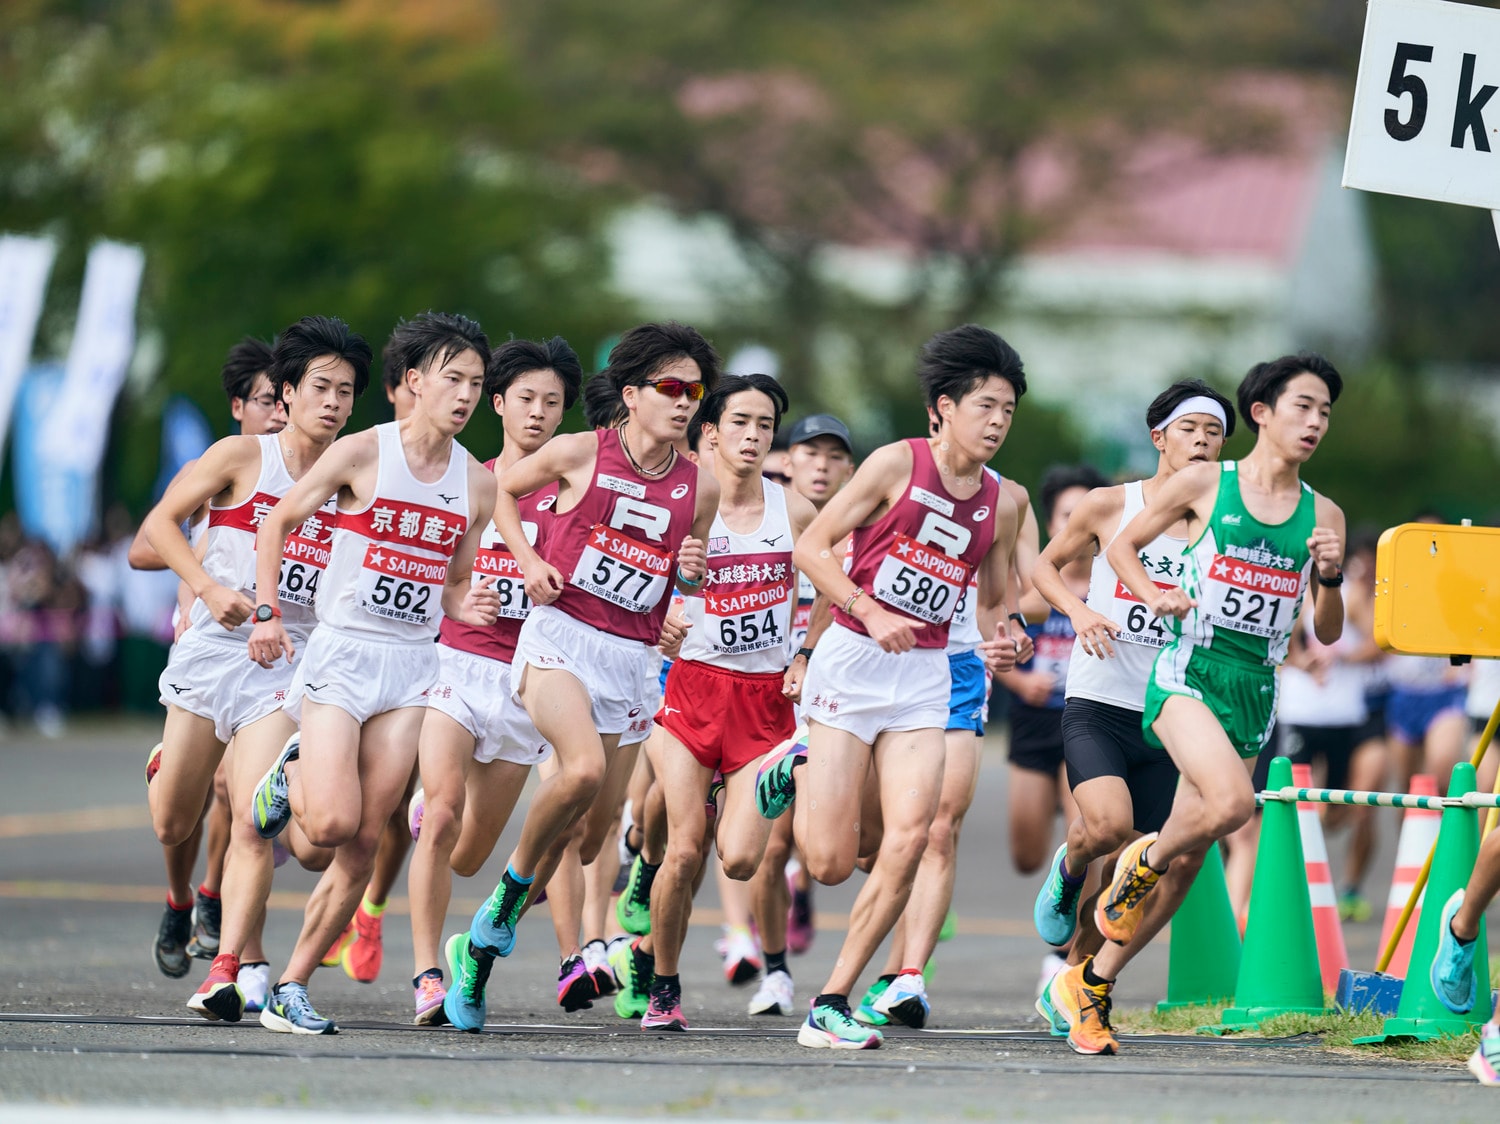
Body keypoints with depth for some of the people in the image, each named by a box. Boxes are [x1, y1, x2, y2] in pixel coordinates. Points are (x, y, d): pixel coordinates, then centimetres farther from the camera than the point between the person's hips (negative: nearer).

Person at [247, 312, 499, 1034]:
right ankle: (292, 774, 18)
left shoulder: (477, 484, 7)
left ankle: (291, 991, 5)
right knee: (333, 823, -17)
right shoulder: (363, 454, -6)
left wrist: (466, 608, -5)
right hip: (343, 650, -4)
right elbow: (277, 523, 4)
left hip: (412, 664, 4)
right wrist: (267, 611, -5)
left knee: (363, 847, -3)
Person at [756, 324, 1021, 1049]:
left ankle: (831, 1005, -7)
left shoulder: (999, 504, 8)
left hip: (926, 674, 4)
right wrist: (870, 613, -19)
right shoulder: (898, 464, -6)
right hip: (853, 661, -4)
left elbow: (993, 603, 19)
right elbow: (811, 547, -6)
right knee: (830, 861, -6)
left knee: (909, 836, -16)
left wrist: (998, 645, -4)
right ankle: (797, 771, 29)